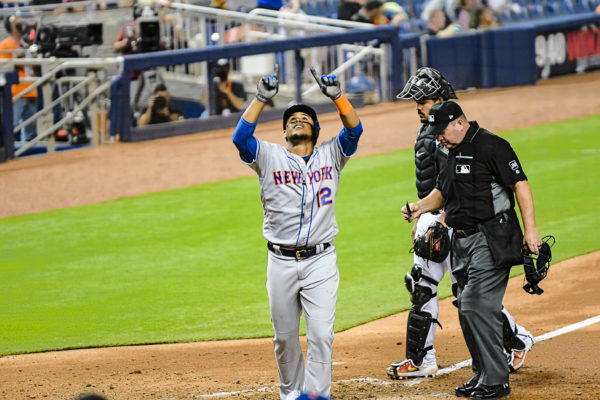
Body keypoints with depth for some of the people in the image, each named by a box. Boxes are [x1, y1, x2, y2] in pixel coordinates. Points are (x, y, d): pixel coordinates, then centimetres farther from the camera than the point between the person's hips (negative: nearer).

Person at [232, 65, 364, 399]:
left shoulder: (330, 155, 8)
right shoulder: (269, 157, 5)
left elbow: (354, 130, -7)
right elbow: (241, 138, -11)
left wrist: (337, 96, -20)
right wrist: (262, 99, -18)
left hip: (321, 261, -1)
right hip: (281, 261, 1)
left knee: (321, 332, -11)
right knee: (285, 334, 9)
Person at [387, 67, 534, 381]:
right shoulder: (427, 130, 14)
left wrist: (440, 224, -27)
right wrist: (420, 221, 24)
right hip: (431, 217, 10)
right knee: (421, 285, 7)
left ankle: (516, 339, 11)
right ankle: (421, 360, 10)